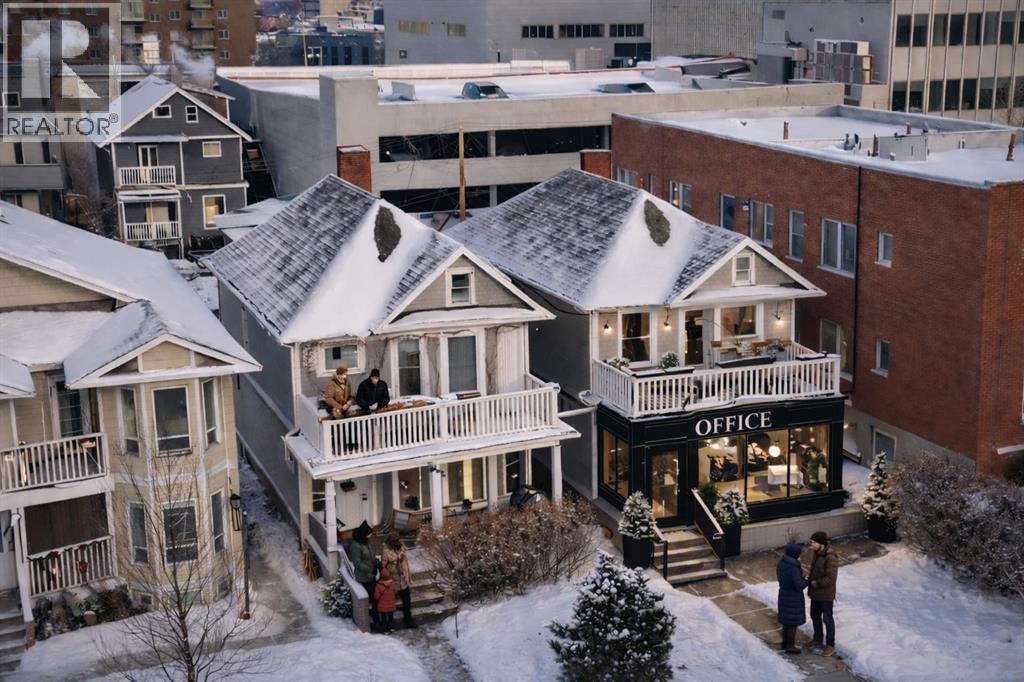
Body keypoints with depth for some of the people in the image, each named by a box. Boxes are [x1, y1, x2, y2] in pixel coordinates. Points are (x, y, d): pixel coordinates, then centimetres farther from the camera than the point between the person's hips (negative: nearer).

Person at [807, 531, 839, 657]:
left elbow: (830, 578, -29)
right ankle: (818, 639, 39)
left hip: (826, 593, -8)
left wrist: (816, 584, -19)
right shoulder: (817, 552, -3)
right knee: (814, 615, 20)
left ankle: (830, 645, 21)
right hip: (816, 591, 8)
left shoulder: (830, 558, -30)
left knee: (827, 619, 5)